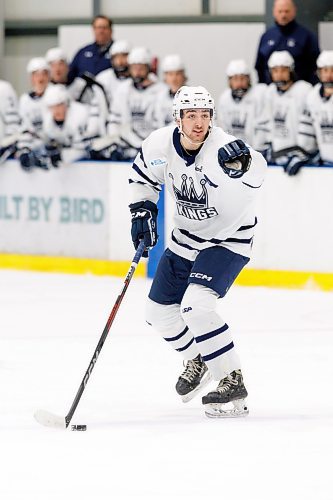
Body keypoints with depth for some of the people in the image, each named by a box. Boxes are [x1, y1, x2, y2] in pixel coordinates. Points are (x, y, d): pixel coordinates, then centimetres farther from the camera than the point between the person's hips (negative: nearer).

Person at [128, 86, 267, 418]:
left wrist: (242, 164, -68)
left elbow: (255, 175, -48)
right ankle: (198, 361, 40)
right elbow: (142, 175, 7)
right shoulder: (160, 144, -13)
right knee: (159, 312, 12)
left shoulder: (221, 147, -30)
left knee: (196, 306, -25)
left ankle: (233, 382, -14)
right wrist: (142, 211, -4)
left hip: (228, 239, -7)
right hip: (186, 238, 7)